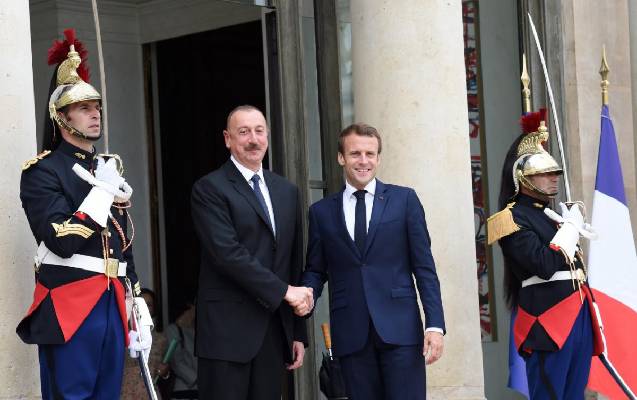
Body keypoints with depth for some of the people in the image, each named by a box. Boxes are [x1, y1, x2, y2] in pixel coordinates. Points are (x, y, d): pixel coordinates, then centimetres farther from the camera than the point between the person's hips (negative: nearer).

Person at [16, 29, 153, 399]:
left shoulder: (108, 169, 18)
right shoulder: (42, 171, -6)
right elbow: (62, 242, -18)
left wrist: (138, 305, 16)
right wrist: (102, 191, -14)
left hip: (112, 304, 7)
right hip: (69, 307, -7)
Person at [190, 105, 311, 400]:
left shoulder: (286, 191, 16)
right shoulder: (209, 189, -3)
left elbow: (294, 262, 16)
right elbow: (228, 253, -15)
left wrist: (299, 333, 14)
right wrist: (284, 290, -15)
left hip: (275, 330, 6)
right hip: (228, 331, -5)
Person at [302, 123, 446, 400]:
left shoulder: (404, 200, 6)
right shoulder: (321, 211, 11)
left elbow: (424, 267, 3)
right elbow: (316, 270, 14)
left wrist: (435, 324, -6)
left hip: (400, 328, -1)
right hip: (351, 333, 2)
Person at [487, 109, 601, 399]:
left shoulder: (550, 214, 19)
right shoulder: (512, 218, -8)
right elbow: (544, 265, -21)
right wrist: (571, 226, -9)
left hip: (579, 315, 9)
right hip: (548, 321, -8)